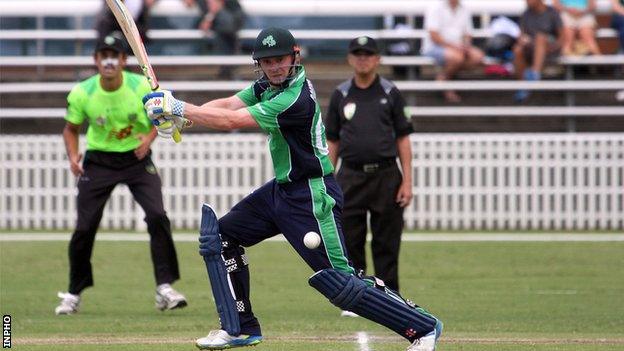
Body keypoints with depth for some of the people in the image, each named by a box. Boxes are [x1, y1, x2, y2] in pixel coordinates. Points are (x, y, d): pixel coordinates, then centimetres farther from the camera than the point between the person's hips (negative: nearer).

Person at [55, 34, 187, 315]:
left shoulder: (142, 87, -14)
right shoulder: (82, 93, -12)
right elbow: (71, 129, 3)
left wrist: (149, 137, -21)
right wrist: (73, 156, -15)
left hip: (137, 158, 0)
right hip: (98, 161, 1)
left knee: (157, 215, -19)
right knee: (84, 227, -3)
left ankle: (164, 288, -12)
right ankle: (74, 294, 17)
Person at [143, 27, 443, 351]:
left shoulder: (296, 100, -25)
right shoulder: (269, 84, 4)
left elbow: (231, 121, -25)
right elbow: (227, 105, -3)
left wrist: (179, 108, -20)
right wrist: (179, 114, -19)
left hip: (312, 197, -10)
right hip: (282, 189, 10)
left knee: (338, 282, -12)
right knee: (221, 236, 12)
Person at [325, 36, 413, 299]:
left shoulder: (390, 94, 5)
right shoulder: (341, 95, 9)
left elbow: (403, 139, 4)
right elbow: (332, 142, 12)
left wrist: (407, 181, -4)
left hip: (385, 176, -1)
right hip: (351, 176, 1)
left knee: (386, 243, 1)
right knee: (350, 241, 0)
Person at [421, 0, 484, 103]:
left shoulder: (464, 11, 13)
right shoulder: (435, 9, -6)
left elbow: (467, 35, 15)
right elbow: (434, 36, -14)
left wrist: (465, 47, -9)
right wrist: (454, 46, -23)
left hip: (457, 47, 7)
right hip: (434, 47, -7)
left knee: (477, 56, -21)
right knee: (457, 57, -37)